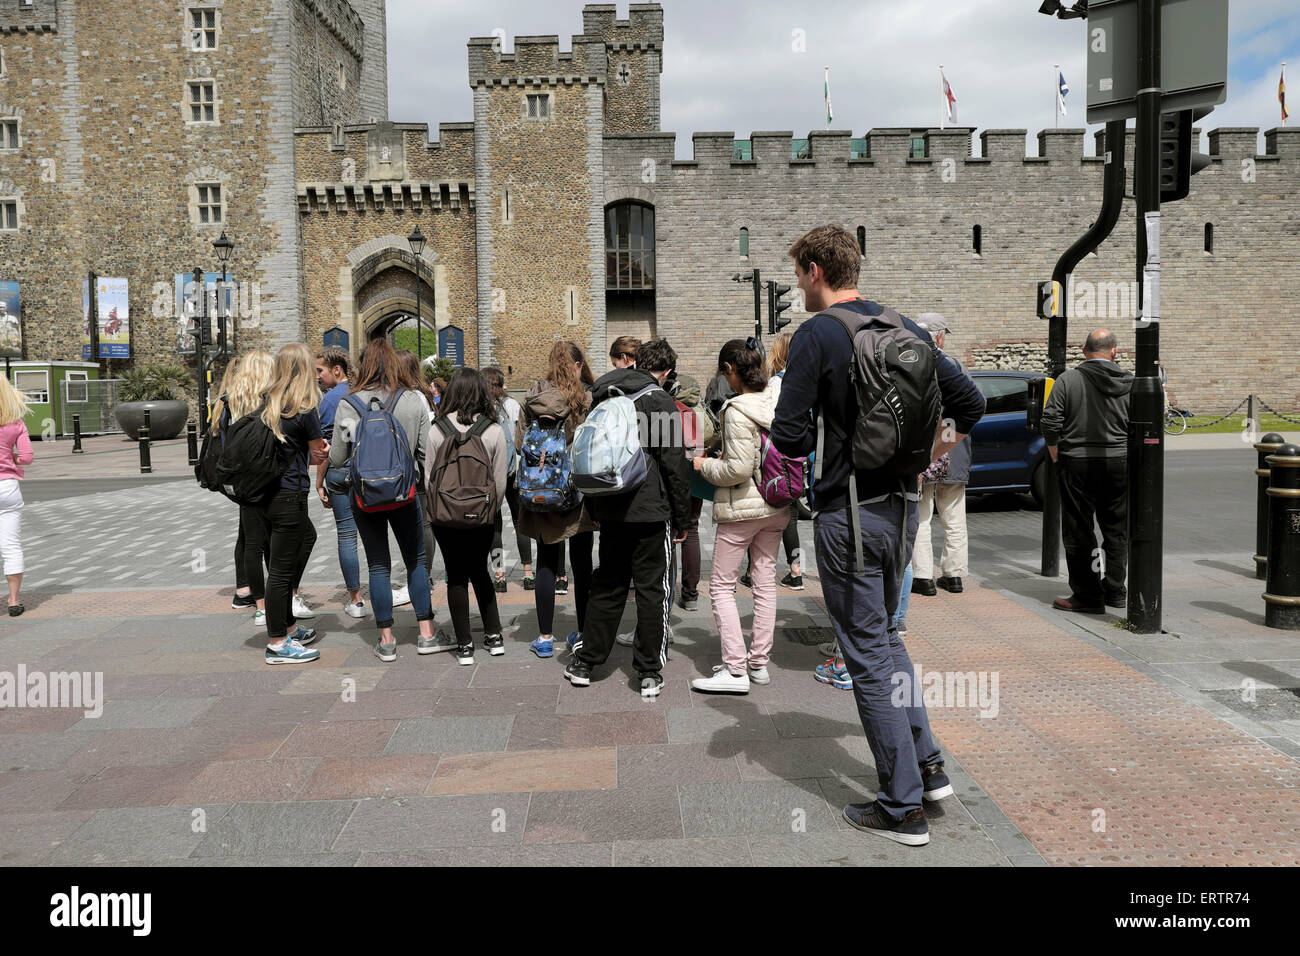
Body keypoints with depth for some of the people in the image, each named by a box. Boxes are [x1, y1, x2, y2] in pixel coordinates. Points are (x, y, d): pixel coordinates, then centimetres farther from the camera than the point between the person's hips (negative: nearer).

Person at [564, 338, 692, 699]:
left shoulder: (602, 398, 9)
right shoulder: (660, 402, -8)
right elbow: (675, 464, -10)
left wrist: (594, 508, 20)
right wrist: (681, 519, -3)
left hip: (610, 510, 5)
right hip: (650, 510, -5)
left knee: (607, 586, 16)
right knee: (651, 589, 3)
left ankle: (585, 662, 21)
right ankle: (649, 673, 8)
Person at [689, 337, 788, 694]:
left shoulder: (738, 411, -20)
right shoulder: (780, 396, 1)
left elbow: (738, 469, -22)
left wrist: (704, 465, -6)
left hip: (741, 508, -7)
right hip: (778, 506, 7)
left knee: (721, 585, 3)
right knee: (765, 581, 14)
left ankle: (736, 669, 0)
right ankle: (760, 662, 23)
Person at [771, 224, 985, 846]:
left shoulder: (816, 335, -12)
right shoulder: (903, 327, 8)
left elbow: (789, 440, -17)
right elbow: (969, 402, 11)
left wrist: (801, 440, 5)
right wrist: (920, 459, 15)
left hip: (850, 514, -7)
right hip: (903, 507, 7)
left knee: (868, 655, 2)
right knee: (885, 636, 24)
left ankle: (903, 807, 11)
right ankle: (927, 766, 27)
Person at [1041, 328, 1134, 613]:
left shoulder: (1068, 380, -5)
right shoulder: (1130, 383, 2)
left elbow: (1050, 424, -8)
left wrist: (1058, 460, 4)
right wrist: (1129, 457, 15)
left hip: (1077, 464, -3)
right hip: (1119, 464, 3)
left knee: (1079, 532, 3)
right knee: (1117, 531, 15)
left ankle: (1087, 595, 5)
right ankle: (1115, 591, 21)